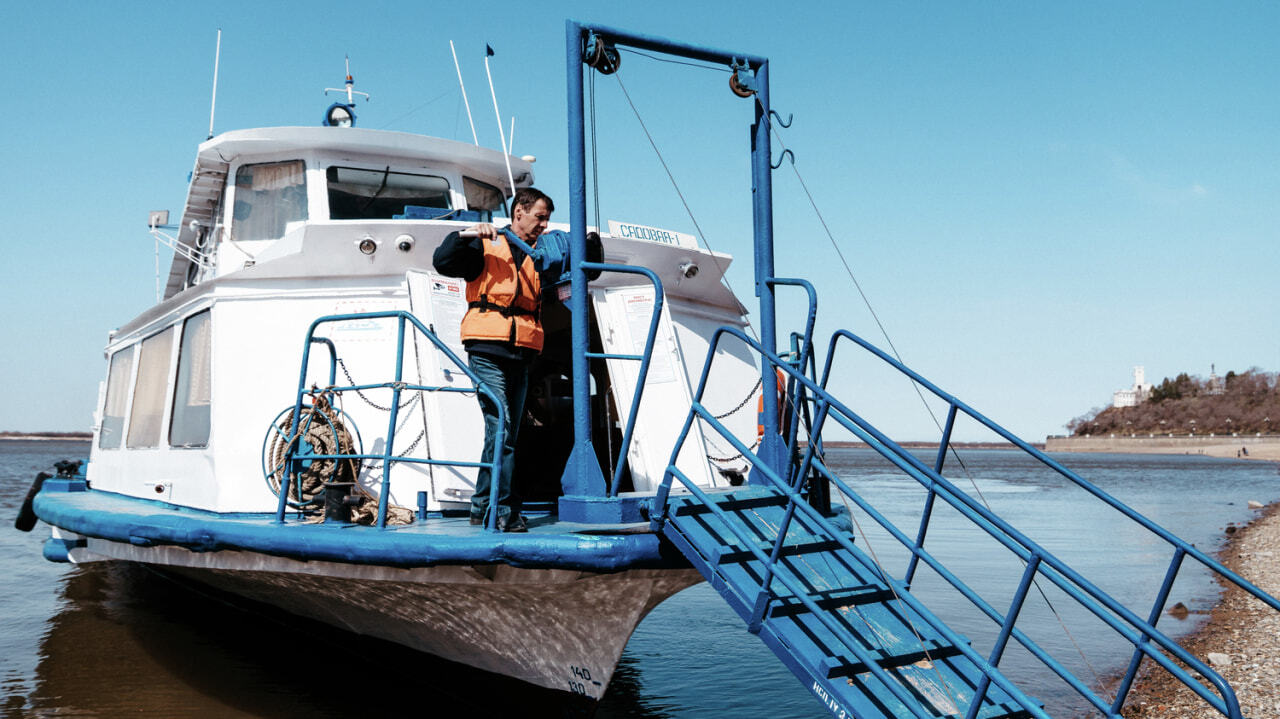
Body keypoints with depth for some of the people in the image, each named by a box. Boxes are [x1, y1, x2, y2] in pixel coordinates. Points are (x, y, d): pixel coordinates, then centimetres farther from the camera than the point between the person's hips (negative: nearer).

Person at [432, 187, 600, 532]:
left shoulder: (541, 256, 21)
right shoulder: (486, 247, 4)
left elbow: (586, 270, 29)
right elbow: (443, 262, -6)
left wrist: (592, 243, 11)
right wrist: (465, 236, -19)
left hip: (521, 355, 7)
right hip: (488, 351, -6)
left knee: (507, 434, 8)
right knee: (500, 430, -13)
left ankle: (482, 507, 18)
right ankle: (504, 510, -9)